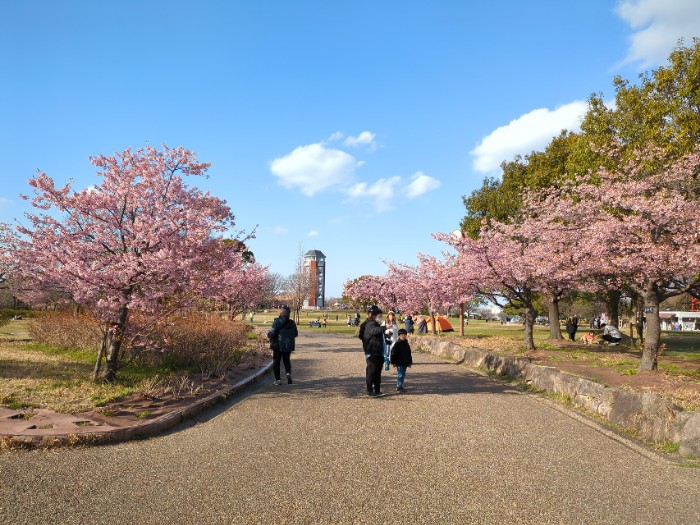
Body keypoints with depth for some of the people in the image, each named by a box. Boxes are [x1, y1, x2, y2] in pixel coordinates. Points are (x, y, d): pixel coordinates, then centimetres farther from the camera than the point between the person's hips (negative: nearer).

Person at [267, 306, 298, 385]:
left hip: (278, 345, -4)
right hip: (288, 346, 4)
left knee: (276, 362, 10)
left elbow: (272, 333, -20)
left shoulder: (277, 322, -16)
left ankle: (277, 379, 8)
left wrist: (269, 335, 2)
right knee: (286, 360, 20)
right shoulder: (292, 323, 0)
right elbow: (295, 334, 8)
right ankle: (288, 373, -5)